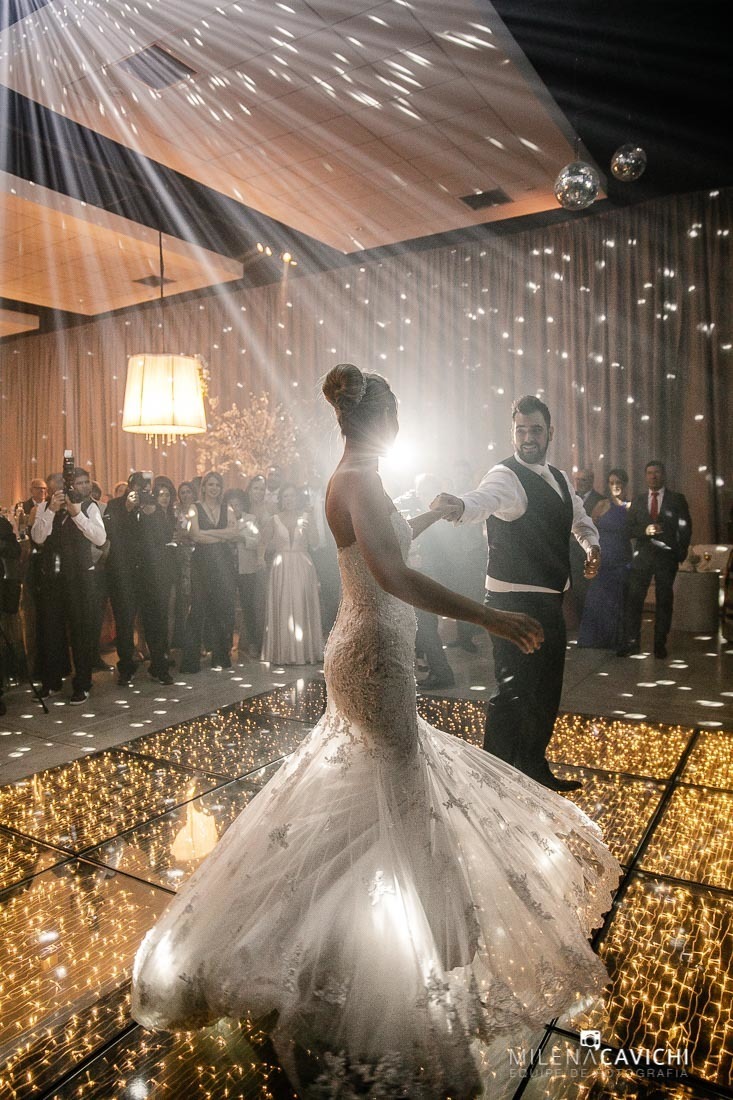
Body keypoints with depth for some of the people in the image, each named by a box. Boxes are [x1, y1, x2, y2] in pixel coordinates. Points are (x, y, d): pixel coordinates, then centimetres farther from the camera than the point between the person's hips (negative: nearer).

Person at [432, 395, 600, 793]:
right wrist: (460, 505, -63)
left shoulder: (559, 478, 12)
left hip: (548, 600, 9)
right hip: (514, 601, -9)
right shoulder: (506, 476, -15)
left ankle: (536, 769, 36)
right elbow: (485, 497, -39)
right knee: (513, 689, -8)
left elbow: (579, 517, 29)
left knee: (546, 689, 18)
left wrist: (591, 544, 7)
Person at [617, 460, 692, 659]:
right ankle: (631, 642, -1)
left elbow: (686, 528, 4)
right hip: (642, 555, 2)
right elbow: (631, 529, 8)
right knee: (634, 599, -5)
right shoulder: (637, 500, 13)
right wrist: (645, 530, -11)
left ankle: (660, 644, 11)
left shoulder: (677, 499, 6)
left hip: (667, 555, -1)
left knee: (664, 601, 3)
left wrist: (681, 553, -4)